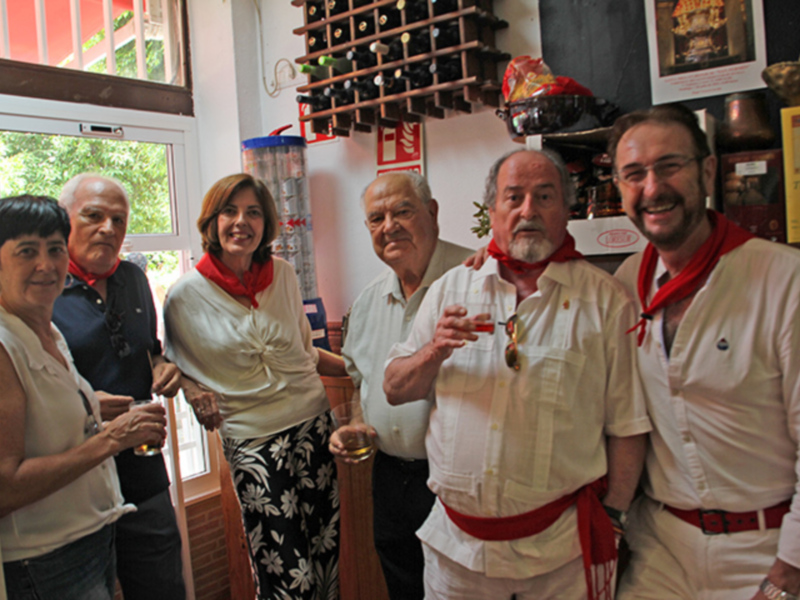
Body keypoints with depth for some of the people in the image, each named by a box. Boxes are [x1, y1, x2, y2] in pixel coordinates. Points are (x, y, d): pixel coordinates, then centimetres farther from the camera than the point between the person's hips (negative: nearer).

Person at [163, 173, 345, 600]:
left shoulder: (283, 275, 6)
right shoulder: (186, 296, -3)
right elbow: (175, 366, 10)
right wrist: (193, 391, -10)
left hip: (314, 424, 4)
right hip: (252, 440, -3)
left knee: (328, 553, 7)